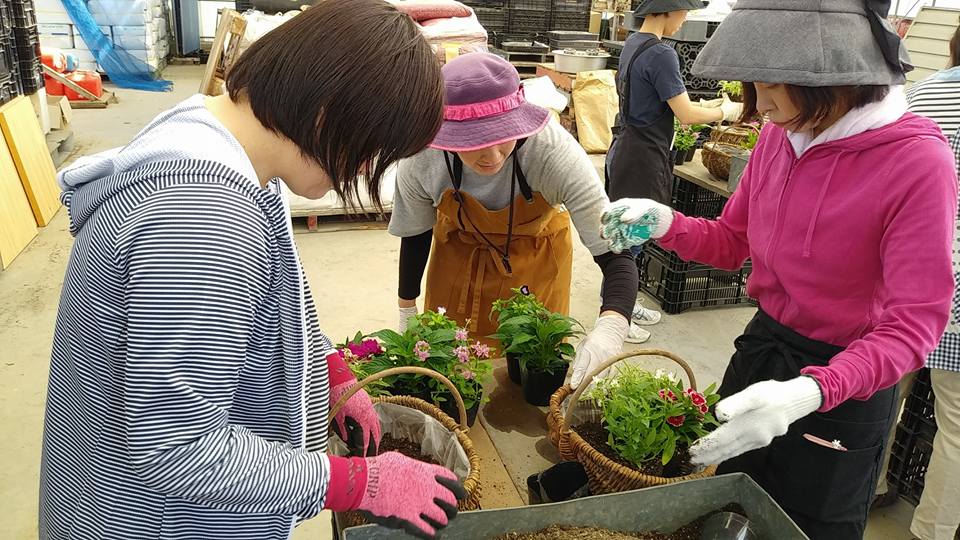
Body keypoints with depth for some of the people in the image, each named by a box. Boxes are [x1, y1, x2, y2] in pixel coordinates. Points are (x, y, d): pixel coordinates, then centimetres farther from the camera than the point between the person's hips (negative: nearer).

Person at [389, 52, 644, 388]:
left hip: (535, 259, -1)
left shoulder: (555, 152, -37)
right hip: (458, 253, 1)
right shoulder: (421, 158, -31)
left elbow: (616, 254, -38)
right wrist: (406, 313, 1)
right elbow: (415, 234, -10)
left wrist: (610, 329, -56)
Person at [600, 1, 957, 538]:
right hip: (761, 351, 6)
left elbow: (915, 322, -25)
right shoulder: (779, 136, -5)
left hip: (845, 382, -5)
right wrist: (665, 223, -14)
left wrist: (811, 392, -41)